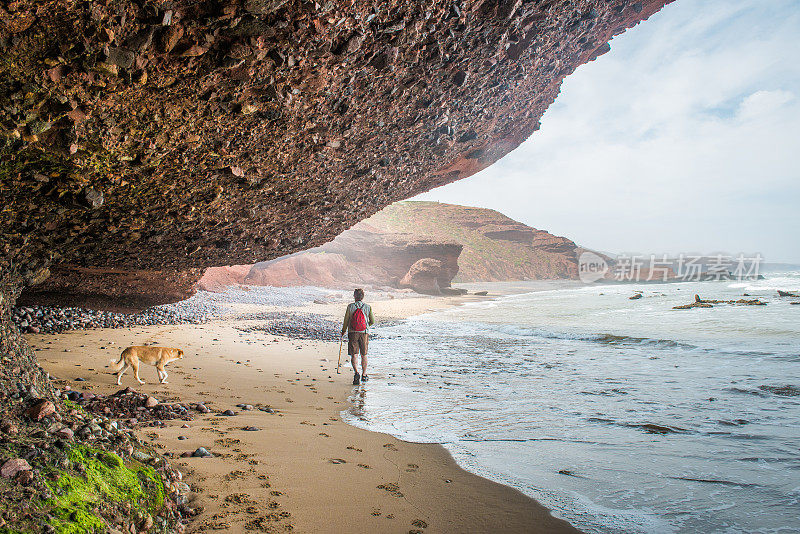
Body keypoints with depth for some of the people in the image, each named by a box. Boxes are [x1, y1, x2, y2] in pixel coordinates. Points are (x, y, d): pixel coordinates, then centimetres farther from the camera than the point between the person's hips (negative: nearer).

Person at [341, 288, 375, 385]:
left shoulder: (350, 306, -3)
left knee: (353, 355, -1)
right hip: (364, 333, 1)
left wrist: (343, 331, 16)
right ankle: (364, 375, 22)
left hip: (353, 333, -1)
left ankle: (356, 373, -22)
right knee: (364, 355, 14)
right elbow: (372, 321, 7)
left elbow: (346, 320, 0)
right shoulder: (368, 307, 0)